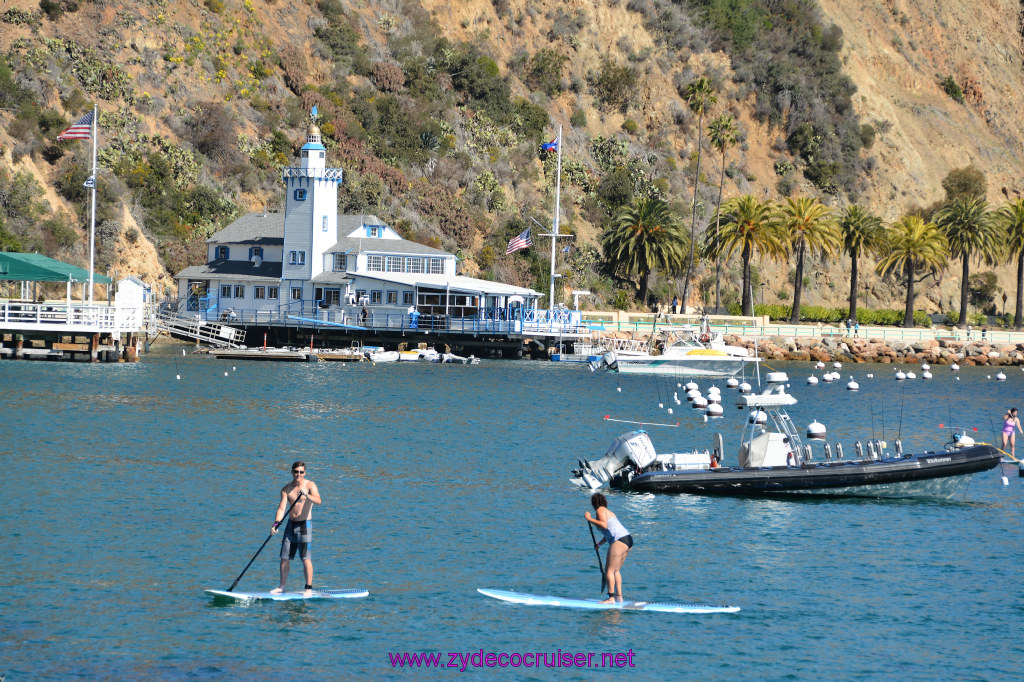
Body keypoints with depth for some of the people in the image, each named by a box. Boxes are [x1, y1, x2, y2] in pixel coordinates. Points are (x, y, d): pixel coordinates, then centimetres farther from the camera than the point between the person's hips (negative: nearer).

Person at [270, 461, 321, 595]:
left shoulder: (310, 485, -7)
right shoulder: (286, 489, 4)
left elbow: (318, 501, -24)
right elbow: (281, 508, -3)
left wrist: (307, 495, -44)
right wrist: (276, 524, -20)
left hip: (304, 525, -5)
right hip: (291, 524, 5)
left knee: (305, 558, -10)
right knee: (285, 558, 7)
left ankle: (309, 588, -6)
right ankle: (282, 587, 17)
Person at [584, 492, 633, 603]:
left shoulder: (600, 510, -1)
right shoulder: (608, 512, 27)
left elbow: (604, 525, -18)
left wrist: (590, 519, -11)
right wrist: (599, 544, 45)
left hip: (619, 541, -10)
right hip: (628, 540, 10)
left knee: (609, 570, -7)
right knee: (615, 570, 18)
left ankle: (611, 598, -12)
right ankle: (619, 596, 18)